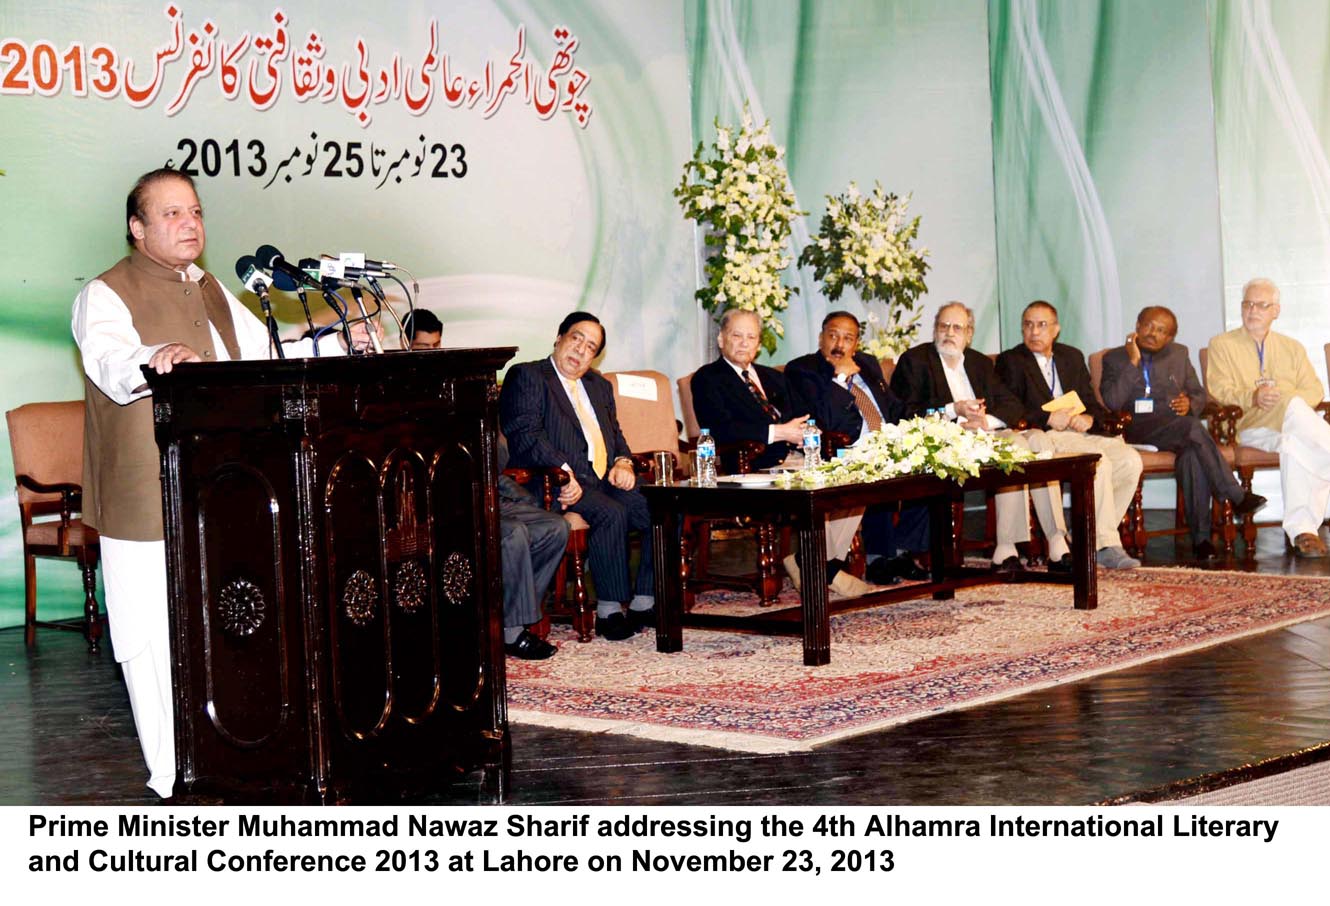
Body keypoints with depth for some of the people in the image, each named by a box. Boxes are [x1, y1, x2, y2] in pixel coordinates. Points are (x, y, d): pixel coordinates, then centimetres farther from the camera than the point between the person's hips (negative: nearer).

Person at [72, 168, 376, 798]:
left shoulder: (212, 293, 19)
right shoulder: (106, 296, -6)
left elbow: (266, 355, 25)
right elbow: (110, 362, -25)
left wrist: (338, 344, 11)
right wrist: (156, 359, -47)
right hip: (148, 503, -7)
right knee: (157, 640, -6)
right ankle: (172, 780, 0)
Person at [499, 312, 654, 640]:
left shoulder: (599, 386, 26)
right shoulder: (526, 376, 2)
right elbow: (525, 434, -11)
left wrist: (623, 462, 3)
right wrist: (563, 472, -23)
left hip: (606, 479, 7)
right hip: (560, 485, -7)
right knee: (612, 514, -33)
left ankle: (643, 604, -11)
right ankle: (609, 612, -23)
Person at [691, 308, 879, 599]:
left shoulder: (774, 378, 27)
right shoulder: (707, 379, 6)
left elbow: (805, 417, 20)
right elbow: (721, 429, -11)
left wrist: (806, 432, -6)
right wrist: (779, 432, -14)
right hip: (755, 470, -7)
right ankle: (829, 572, -17)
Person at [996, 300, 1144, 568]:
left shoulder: (1072, 357, 21)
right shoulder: (1011, 361, 5)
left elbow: (1092, 403, 18)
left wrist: (1089, 418, -6)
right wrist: (1048, 419, -19)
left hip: (1079, 433, 6)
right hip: (1041, 438, -6)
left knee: (1131, 460, -19)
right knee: (1099, 461, -31)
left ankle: (1088, 541, -13)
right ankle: (1106, 545, -26)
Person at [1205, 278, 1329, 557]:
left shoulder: (1292, 348, 26)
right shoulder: (1222, 345, 16)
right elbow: (1219, 391, 0)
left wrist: (1282, 398, -11)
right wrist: (1252, 397, -20)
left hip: (1294, 429, 3)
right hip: (1250, 427, -3)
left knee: (1294, 446, -37)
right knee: (1292, 406, -35)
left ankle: (1303, 530, -40)